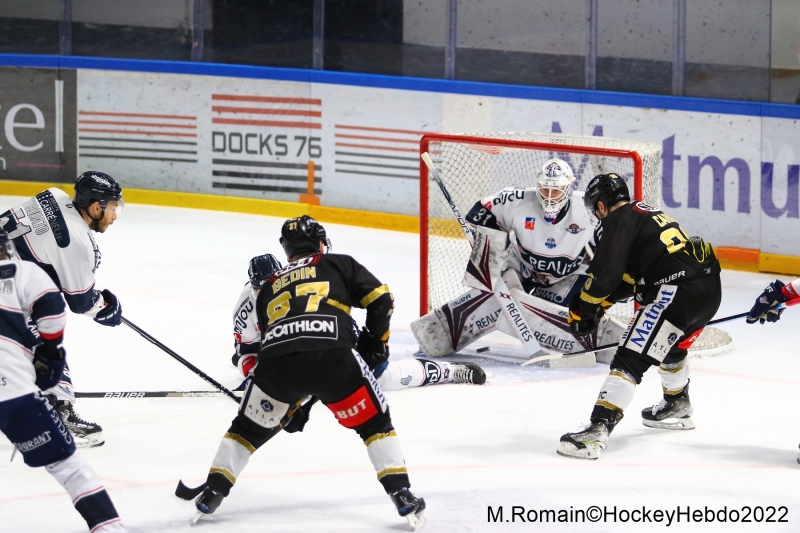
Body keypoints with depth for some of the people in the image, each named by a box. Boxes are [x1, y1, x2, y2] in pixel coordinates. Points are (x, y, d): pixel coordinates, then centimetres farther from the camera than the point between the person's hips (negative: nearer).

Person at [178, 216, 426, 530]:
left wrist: (291, 403, 41)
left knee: (249, 428, 25)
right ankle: (403, 496, 5)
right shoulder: (339, 265, 25)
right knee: (374, 422, 15)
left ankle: (211, 494, 21)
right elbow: (380, 298, 15)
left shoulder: (269, 288, 35)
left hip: (277, 361, 3)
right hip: (333, 358, -3)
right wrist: (375, 341, 30)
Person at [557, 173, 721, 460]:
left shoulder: (617, 221, -1)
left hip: (676, 292, -9)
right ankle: (678, 408, 56)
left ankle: (597, 431, -24)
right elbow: (629, 275, 30)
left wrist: (583, 308, 3)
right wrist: (599, 304, 29)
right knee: (672, 346, 36)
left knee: (630, 359, -13)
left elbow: (605, 272, -10)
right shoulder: (647, 213, 27)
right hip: (710, 288, 9)